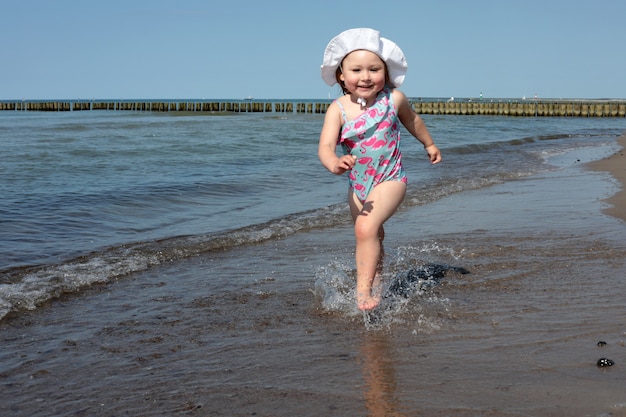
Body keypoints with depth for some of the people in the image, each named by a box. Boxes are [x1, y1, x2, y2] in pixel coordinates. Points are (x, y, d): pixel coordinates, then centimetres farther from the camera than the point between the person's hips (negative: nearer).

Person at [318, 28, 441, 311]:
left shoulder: (394, 99, -12)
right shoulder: (338, 109, -15)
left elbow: (411, 120, 11)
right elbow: (325, 146, -28)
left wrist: (429, 144, 26)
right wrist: (334, 163, -51)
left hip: (389, 179, -3)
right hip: (357, 184, 3)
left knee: (366, 228, -24)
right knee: (372, 237, 21)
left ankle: (364, 290, -14)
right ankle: (376, 281, 44)